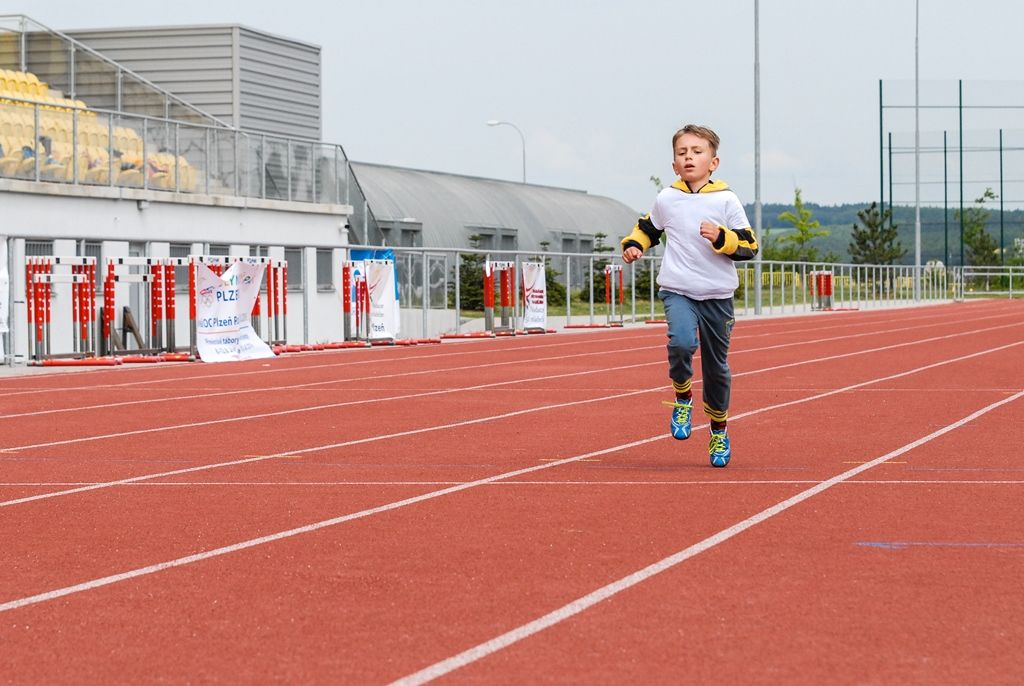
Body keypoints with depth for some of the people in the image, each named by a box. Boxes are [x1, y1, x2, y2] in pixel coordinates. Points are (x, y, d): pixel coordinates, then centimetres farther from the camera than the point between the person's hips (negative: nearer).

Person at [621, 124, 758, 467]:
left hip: (718, 296, 0)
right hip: (678, 291, 0)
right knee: (681, 342, -29)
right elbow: (647, 227, 23)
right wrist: (633, 245, 5)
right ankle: (682, 397, 0)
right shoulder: (666, 199, 3)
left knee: (716, 366, 10)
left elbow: (749, 246, -3)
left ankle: (719, 431, 30)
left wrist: (721, 238, -19)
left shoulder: (726, 200, -2)